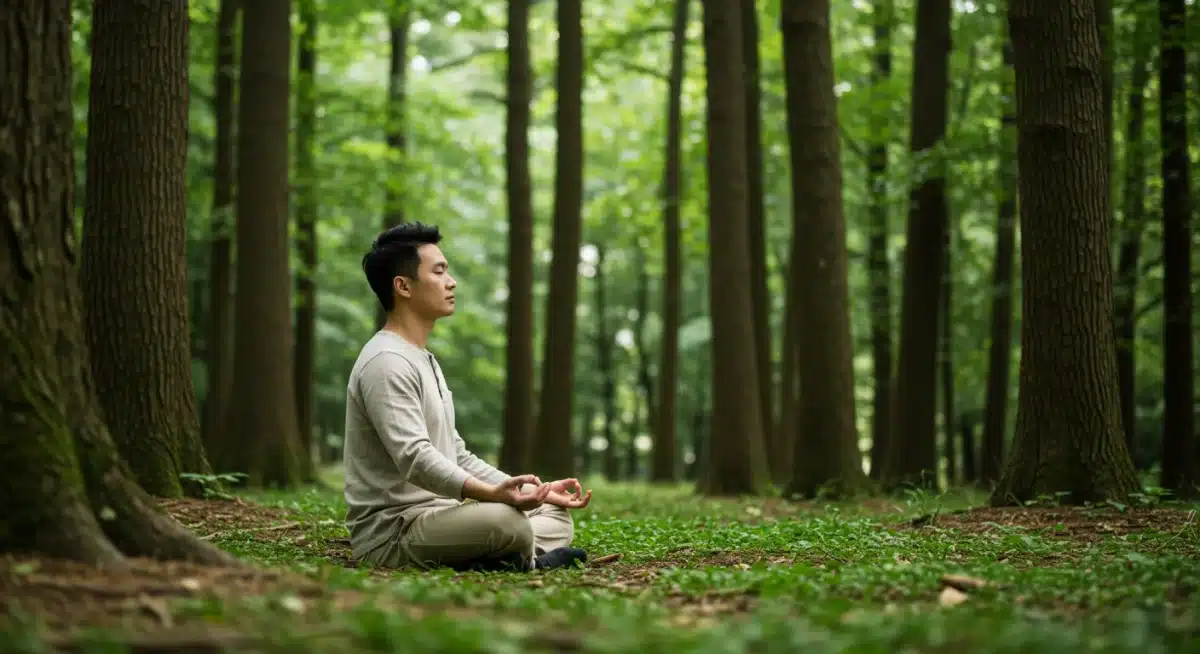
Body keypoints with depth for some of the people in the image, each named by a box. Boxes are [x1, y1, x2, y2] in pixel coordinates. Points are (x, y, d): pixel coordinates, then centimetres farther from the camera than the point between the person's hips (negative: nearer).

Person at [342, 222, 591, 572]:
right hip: (391, 530, -11)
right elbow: (414, 458, -27)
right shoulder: (386, 362, -14)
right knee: (505, 520, -36)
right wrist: (491, 494, -41)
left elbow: (457, 457, 19)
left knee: (556, 515, 16)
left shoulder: (425, 361, 19)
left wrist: (536, 491, 8)